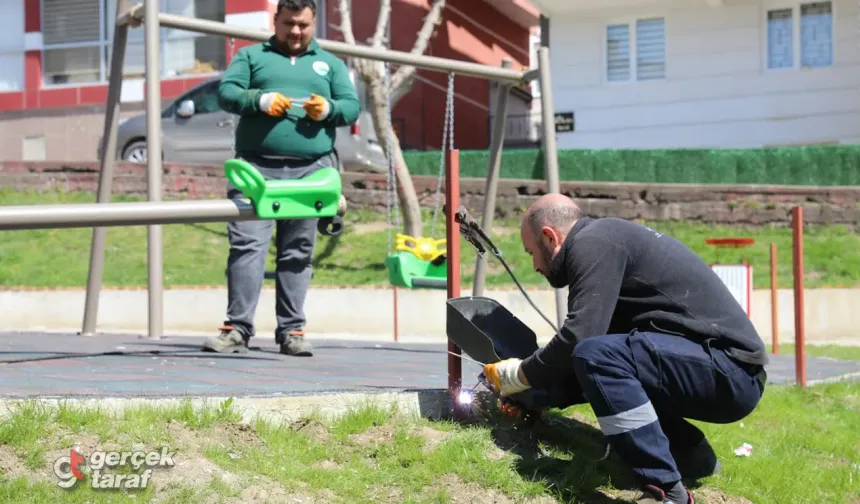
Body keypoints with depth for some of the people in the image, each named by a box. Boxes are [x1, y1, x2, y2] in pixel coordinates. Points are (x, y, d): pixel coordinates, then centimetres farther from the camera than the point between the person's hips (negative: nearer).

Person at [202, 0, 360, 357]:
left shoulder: (330, 64, 22)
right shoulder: (251, 56, 17)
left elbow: (353, 107, 14)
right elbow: (226, 92, 5)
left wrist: (328, 109, -7)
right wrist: (261, 100, -12)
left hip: (311, 171, 2)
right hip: (256, 167, -1)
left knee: (297, 253, 1)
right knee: (247, 245, -11)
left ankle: (292, 331, 4)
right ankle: (238, 328, -11)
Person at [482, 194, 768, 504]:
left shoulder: (592, 244, -8)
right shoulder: (608, 240, 22)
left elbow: (578, 339, -18)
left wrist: (517, 375, -2)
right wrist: (532, 398, 21)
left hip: (729, 371, -11)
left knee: (596, 356, -27)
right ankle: (691, 453, 16)